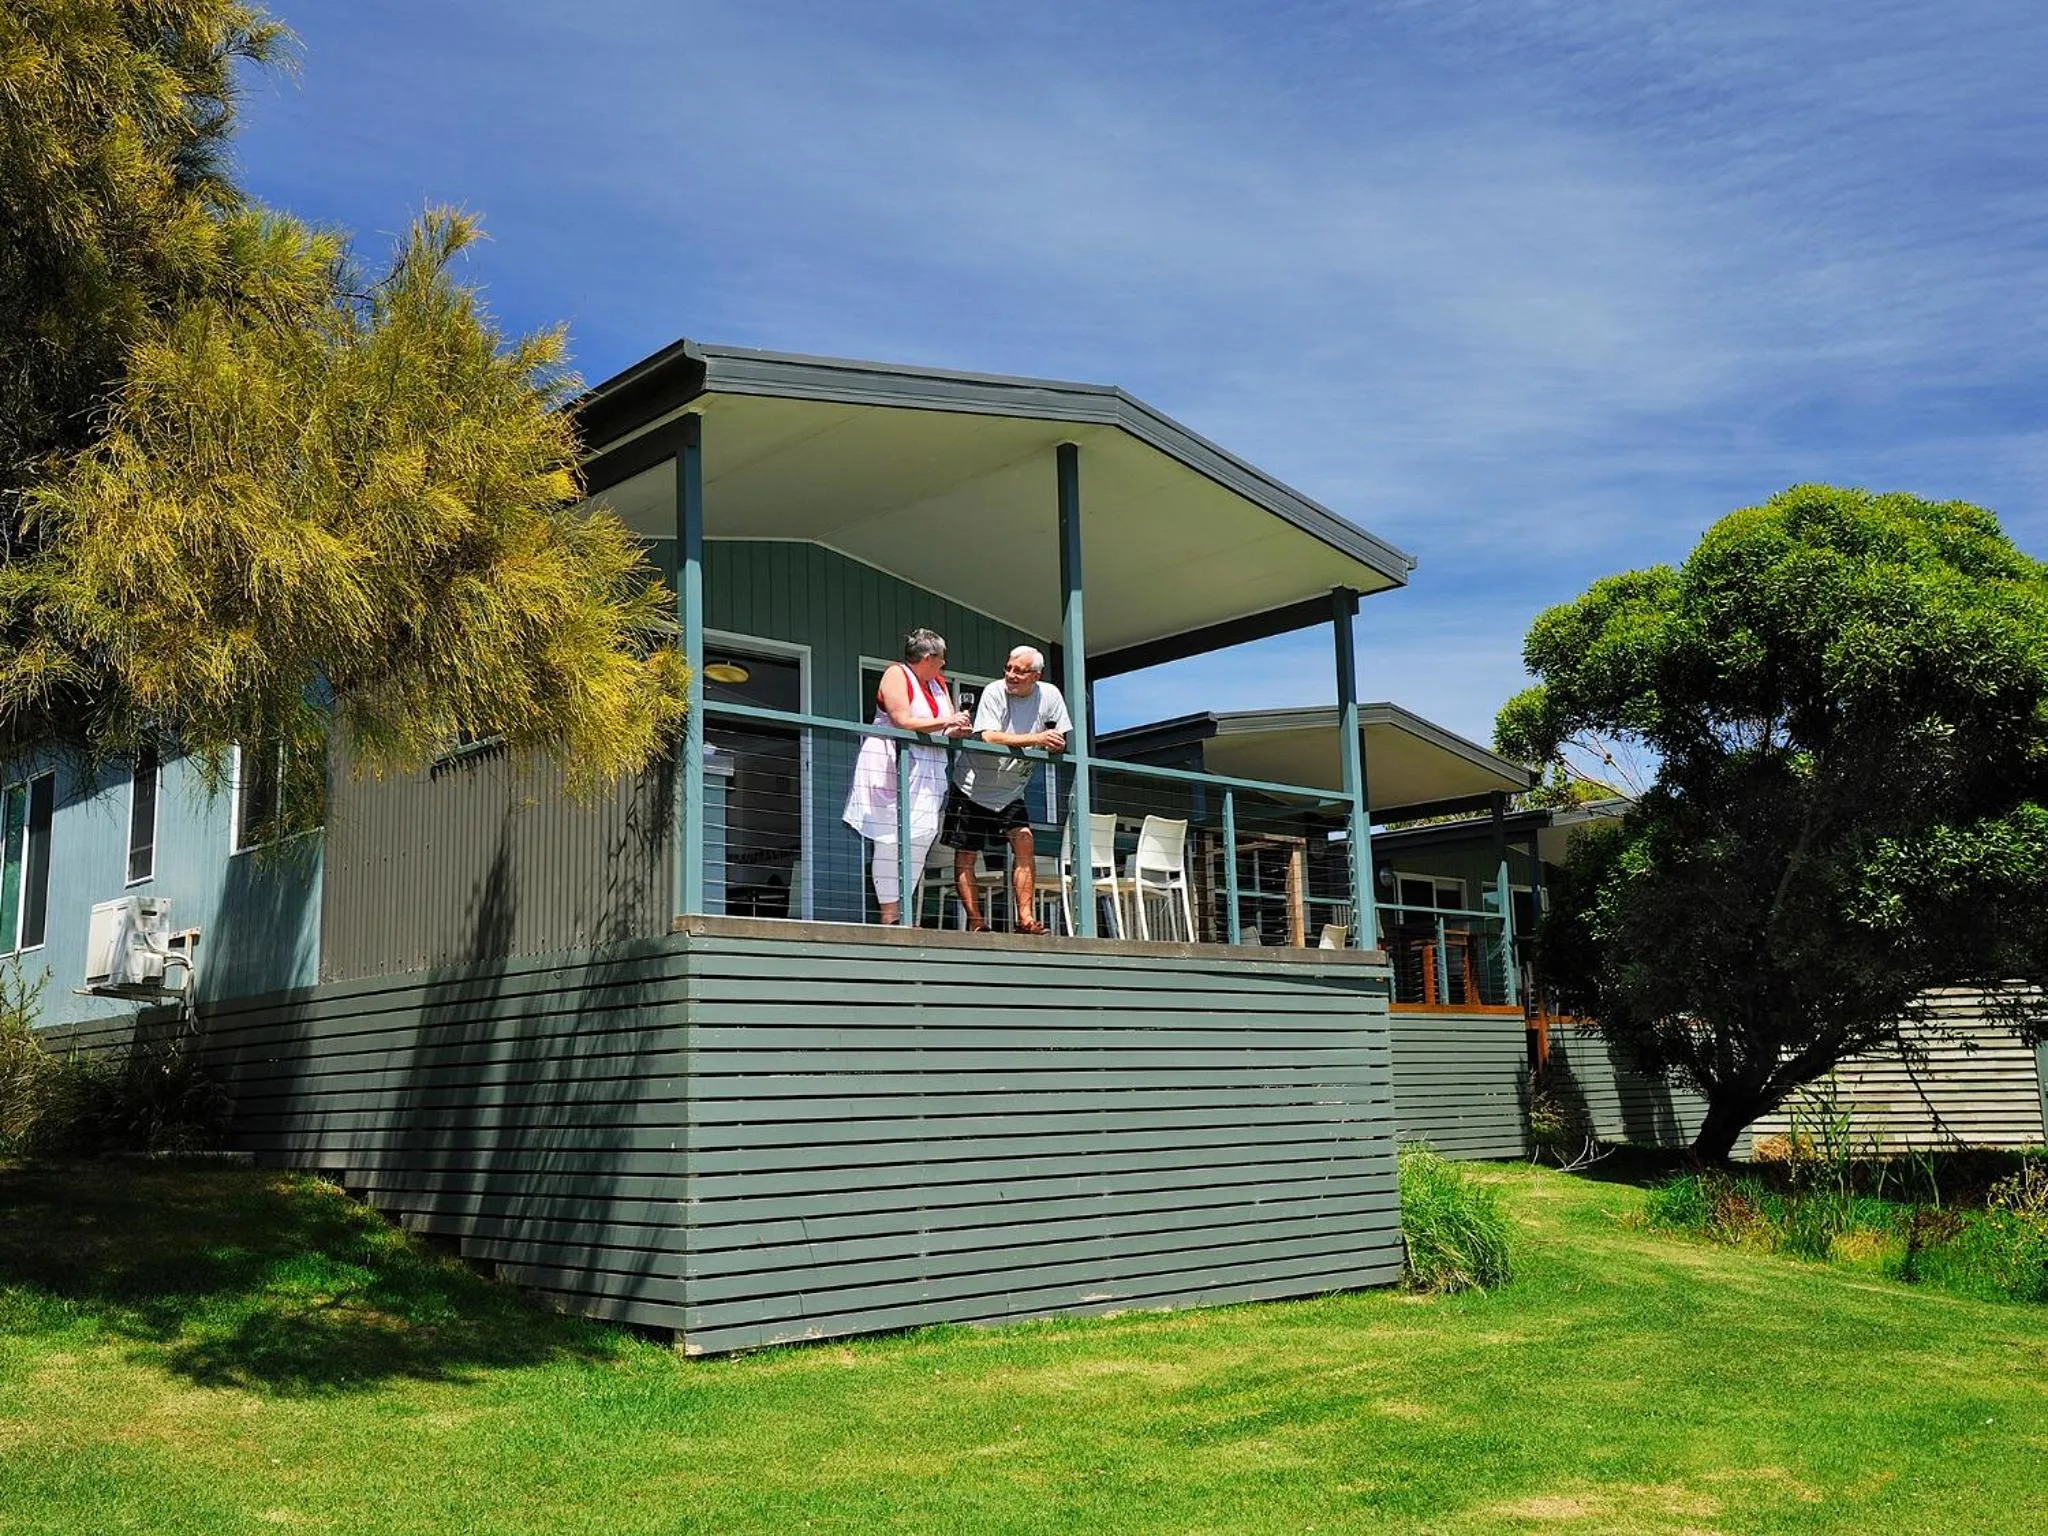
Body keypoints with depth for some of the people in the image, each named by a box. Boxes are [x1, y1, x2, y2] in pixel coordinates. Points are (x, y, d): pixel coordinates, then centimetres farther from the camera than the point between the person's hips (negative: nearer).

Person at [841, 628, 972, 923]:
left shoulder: (938, 684, 20)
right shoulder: (896, 675, -4)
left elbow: (951, 727, 17)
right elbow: (902, 722, -16)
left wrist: (958, 727, -7)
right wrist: (945, 722, -11)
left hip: (926, 771, 7)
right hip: (890, 765, -7)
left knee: (919, 839, -2)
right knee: (891, 838, -9)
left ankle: (903, 914, 0)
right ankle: (889, 916, -8)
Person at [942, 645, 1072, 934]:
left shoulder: (1049, 696, -5)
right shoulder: (994, 694, -17)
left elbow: (1060, 741, 4)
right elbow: (990, 737, -29)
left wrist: (1052, 746, -17)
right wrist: (1036, 739, -31)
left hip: (1010, 791, 3)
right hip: (973, 786, -3)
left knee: (1024, 842, -14)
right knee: (965, 855, -1)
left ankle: (1024, 918, -9)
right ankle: (975, 923, 7)